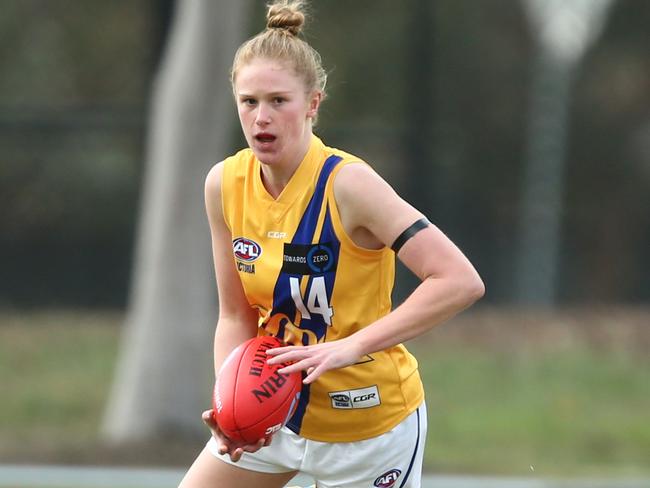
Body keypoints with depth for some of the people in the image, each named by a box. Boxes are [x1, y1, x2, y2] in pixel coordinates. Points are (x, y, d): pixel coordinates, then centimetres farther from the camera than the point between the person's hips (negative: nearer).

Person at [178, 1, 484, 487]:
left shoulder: (347, 183, -25)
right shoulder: (225, 184, -7)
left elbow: (461, 282, -32)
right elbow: (237, 315, 2)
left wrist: (349, 346, -36)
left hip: (368, 426, -6)